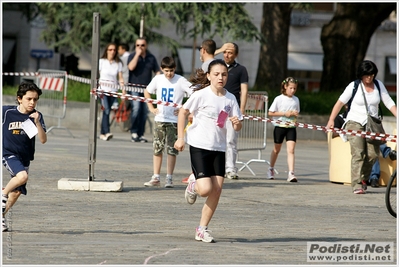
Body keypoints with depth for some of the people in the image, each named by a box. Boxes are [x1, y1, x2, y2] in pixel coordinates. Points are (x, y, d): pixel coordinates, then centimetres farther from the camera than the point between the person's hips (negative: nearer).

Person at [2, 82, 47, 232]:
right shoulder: (6, 112, -10)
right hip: (8, 153, -4)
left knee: (17, 192, 7)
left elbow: (43, 140, -12)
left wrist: (37, 123, -25)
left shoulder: (37, 116, -3)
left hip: (25, 158, 4)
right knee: (22, 176, -31)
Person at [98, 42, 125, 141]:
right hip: (103, 89, -3)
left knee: (107, 112, 4)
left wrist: (123, 88, -7)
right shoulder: (101, 61, 4)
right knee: (106, 110, -18)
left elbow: (120, 77, 6)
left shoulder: (118, 63, 9)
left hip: (113, 90, 3)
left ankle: (102, 134, 11)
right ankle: (107, 132, -26)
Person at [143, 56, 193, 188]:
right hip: (160, 119, 4)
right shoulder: (158, 79, 4)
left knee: (172, 150, -3)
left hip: (174, 119, -4)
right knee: (157, 149, 4)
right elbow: (147, 92, 21)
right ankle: (155, 178, 9)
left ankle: (169, 179, 2)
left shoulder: (181, 81, -8)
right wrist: (151, 108, 11)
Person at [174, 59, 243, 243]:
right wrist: (180, 138, -2)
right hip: (199, 146, -4)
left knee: (217, 189, -2)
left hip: (219, 148, 5)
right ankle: (193, 184, 23)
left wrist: (237, 123, -16)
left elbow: (237, 127, 8)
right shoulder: (201, 94, -9)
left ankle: (202, 229, 11)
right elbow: (183, 112, 1)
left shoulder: (230, 98, 4)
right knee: (205, 189, -15)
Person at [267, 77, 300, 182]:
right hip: (280, 126, -2)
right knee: (276, 149, 14)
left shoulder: (296, 100, 6)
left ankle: (291, 173, -18)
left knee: (291, 150, -11)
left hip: (291, 127, 2)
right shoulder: (279, 99, -6)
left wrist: (295, 114, -7)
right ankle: (271, 169, 34)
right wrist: (284, 113, -15)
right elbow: (270, 112, -7)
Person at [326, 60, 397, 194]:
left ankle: (363, 179, 18)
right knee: (358, 153, -16)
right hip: (355, 123, -3)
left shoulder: (378, 85, 5)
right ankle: (357, 185, -18)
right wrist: (331, 120, -9)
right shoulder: (354, 86, -4)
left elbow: (389, 103, 7)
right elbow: (340, 102, -2)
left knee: (373, 154, -4)